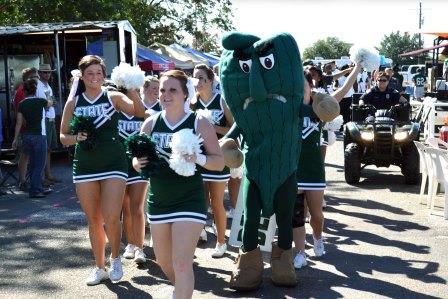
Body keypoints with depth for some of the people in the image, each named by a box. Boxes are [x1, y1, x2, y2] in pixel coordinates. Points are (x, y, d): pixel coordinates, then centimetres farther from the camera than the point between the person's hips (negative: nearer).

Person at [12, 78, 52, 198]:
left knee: (33, 164, 13)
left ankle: (38, 189, 20)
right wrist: (46, 98, 34)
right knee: (39, 165, 0)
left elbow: (19, 123, 2)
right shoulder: (40, 101, -9)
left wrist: (16, 138, 8)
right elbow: (50, 103, 14)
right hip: (39, 136, -5)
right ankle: (34, 190, -3)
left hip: (27, 136, 5)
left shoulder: (22, 104, 2)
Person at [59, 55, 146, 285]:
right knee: (93, 221, 9)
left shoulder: (113, 97, 0)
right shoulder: (73, 102, 6)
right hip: (84, 167, 3)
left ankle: (116, 258, 19)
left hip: (113, 165, -2)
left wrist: (132, 88, -29)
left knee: (111, 219, -9)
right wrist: (76, 138, -12)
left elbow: (139, 112, -16)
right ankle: (99, 267, 25)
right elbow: (63, 137, 8)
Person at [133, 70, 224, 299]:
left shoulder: (199, 123, -7)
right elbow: (137, 158, 9)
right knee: (163, 261, 19)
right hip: (158, 201, 5)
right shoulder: (150, 123, 3)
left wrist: (198, 158, -26)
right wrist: (138, 163, -15)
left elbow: (219, 161, -6)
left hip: (189, 201, -5)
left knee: (182, 263, -10)